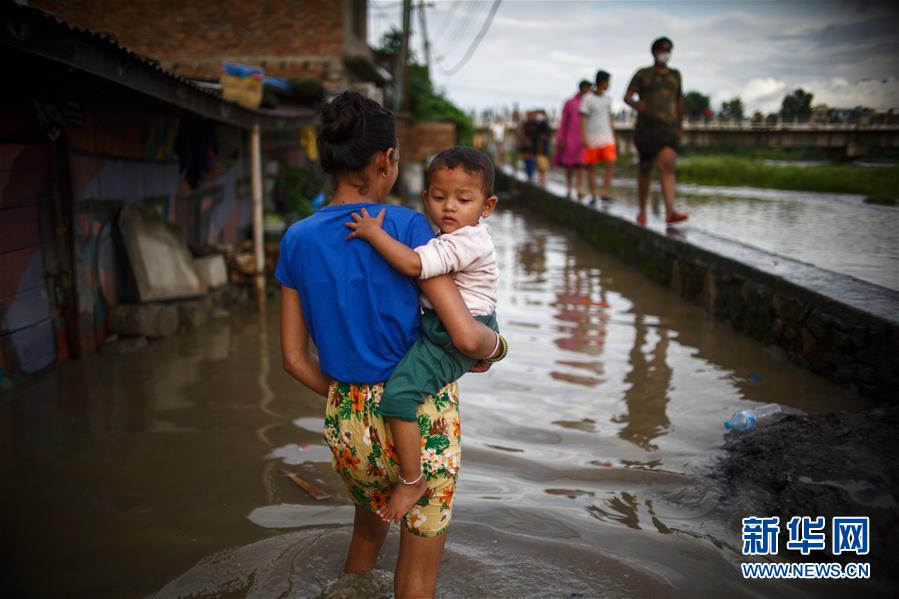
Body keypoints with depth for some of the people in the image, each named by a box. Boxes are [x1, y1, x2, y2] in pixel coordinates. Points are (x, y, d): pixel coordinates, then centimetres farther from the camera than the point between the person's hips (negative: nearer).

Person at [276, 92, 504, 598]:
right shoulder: (408, 227, -15)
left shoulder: (297, 240, -1)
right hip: (421, 417, -4)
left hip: (346, 423, 5)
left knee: (368, 529, 34)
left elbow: (295, 358, 3)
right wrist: (494, 348, 3)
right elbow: (467, 336, -19)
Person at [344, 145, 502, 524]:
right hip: (438, 327, 11)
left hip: (454, 337, -11)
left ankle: (412, 480, -9)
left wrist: (373, 233, -23)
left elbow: (414, 264, -32)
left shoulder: (469, 240, -22)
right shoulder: (451, 240, 10)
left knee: (397, 394, -19)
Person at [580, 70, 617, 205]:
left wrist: (613, 135, 19)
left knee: (610, 164, -12)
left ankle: (605, 192, -9)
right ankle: (593, 196, 9)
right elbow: (582, 119, -6)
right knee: (591, 167, 2)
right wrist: (584, 137, -14)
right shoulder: (588, 99, -4)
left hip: (606, 137, 4)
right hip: (592, 138, -4)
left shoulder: (607, 99, 12)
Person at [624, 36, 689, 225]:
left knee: (668, 167, -18)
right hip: (646, 129, -1)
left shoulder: (675, 74, 15)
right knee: (646, 170, 9)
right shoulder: (642, 74, 4)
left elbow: (680, 101, 26)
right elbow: (627, 97, -8)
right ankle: (642, 210, 28)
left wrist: (680, 126, 29)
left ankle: (670, 212, -31)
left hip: (669, 129, 2)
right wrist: (635, 104, -31)